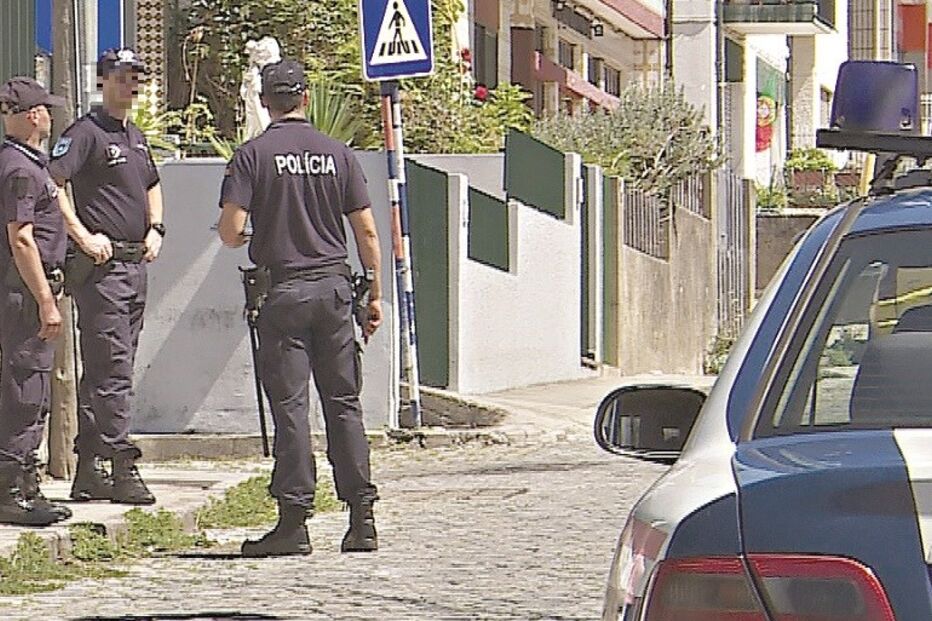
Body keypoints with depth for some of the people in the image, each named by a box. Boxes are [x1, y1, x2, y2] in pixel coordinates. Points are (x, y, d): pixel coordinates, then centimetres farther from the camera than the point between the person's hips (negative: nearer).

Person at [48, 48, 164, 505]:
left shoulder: (136, 137, 19)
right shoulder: (86, 132, -8)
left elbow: (151, 186, 36)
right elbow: (52, 183, -19)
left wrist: (155, 229, 19)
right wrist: (84, 236, -20)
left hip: (135, 262, 9)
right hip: (101, 263, -9)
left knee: (102, 370, 11)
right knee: (112, 369, -10)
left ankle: (88, 471, 14)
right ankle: (123, 468, -11)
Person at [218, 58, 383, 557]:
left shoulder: (253, 155, -5)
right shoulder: (337, 153, 5)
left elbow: (230, 230, -11)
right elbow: (366, 230, 5)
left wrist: (244, 240, 13)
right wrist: (374, 293, 12)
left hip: (283, 290, -3)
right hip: (334, 287, 3)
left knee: (289, 405, -2)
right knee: (344, 403, 8)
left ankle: (294, 520, -5)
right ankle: (362, 519, 6)